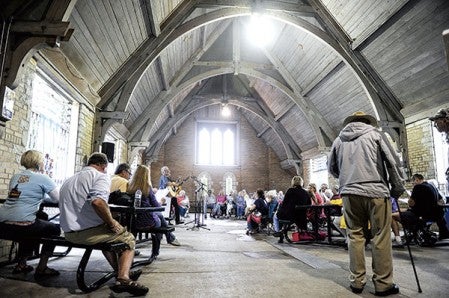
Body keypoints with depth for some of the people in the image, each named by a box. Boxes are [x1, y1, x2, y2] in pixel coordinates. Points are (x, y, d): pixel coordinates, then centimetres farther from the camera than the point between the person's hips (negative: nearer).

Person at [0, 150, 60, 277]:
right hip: (21, 224, -7)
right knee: (55, 229, 16)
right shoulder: (43, 178, -4)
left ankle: (21, 264, 36)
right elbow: (59, 199, 0)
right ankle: (41, 268, 14)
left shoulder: (15, 177, 15)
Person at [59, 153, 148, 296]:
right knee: (129, 239, 11)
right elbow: (97, 201, -30)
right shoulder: (101, 176, -9)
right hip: (88, 232, -8)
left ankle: (120, 272, 35)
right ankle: (123, 278, -8)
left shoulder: (69, 180, 18)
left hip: (69, 233, 9)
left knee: (106, 235, 33)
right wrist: (112, 223, -16)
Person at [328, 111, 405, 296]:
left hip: (349, 193, 3)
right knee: (381, 238, 4)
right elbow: (393, 162, 2)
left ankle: (357, 281, 13)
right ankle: (383, 284, 9)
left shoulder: (339, 140, 15)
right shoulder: (375, 133, 7)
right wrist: (398, 188, 10)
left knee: (355, 236, 9)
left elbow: (331, 168, 19)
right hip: (375, 191, -3)